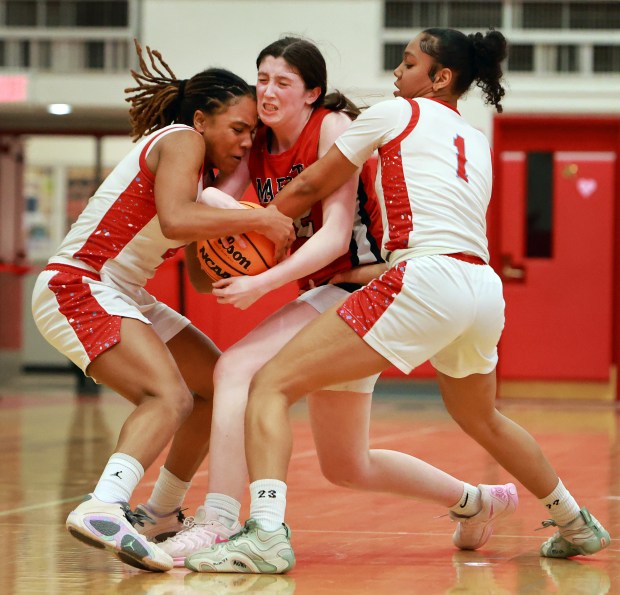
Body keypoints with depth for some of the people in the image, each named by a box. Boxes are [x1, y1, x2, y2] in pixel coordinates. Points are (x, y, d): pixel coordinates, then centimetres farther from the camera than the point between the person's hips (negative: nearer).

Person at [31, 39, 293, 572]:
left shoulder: (207, 174, 15)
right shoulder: (179, 140, -13)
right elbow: (174, 220, -31)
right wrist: (259, 219, -24)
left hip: (122, 298, 10)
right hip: (76, 288, -10)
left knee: (219, 384, 19)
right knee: (170, 396, -29)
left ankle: (162, 513, 29)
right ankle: (103, 508, -48)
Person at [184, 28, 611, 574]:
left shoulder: (396, 113, 8)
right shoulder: (477, 144, 25)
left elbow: (309, 187, 12)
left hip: (426, 281, -8)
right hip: (486, 288, 8)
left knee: (272, 384, -10)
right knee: (481, 419, 36)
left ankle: (267, 532, -29)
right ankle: (577, 525, 46)